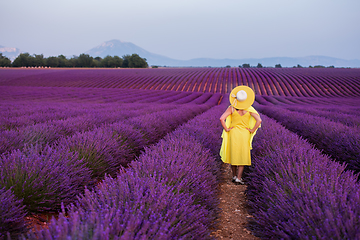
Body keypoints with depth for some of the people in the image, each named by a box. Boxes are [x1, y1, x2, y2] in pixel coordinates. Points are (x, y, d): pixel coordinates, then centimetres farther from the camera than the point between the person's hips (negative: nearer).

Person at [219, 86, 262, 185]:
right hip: (245, 135, -1)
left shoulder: (231, 108, -9)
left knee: (233, 154, 15)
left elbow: (221, 119, -17)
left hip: (233, 133, 1)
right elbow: (259, 120, -16)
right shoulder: (249, 109, -9)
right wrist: (252, 130, -6)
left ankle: (234, 176, 23)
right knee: (243, 156, 9)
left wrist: (226, 129, -6)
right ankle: (238, 178, 3)